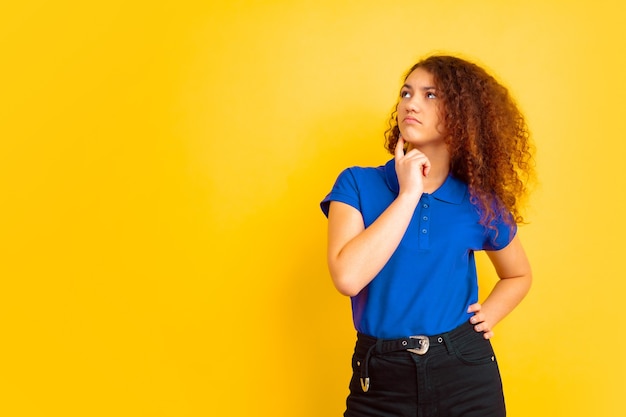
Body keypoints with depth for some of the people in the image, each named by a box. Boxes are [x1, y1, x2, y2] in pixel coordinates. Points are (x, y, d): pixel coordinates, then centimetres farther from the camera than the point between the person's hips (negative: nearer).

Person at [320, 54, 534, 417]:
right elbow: (348, 277, -20)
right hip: (382, 378, -1)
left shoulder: (481, 202, 1)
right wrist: (408, 194, -17)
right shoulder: (358, 184, -4)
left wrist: (488, 316, 0)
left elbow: (519, 275, 19)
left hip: (467, 373, 1)